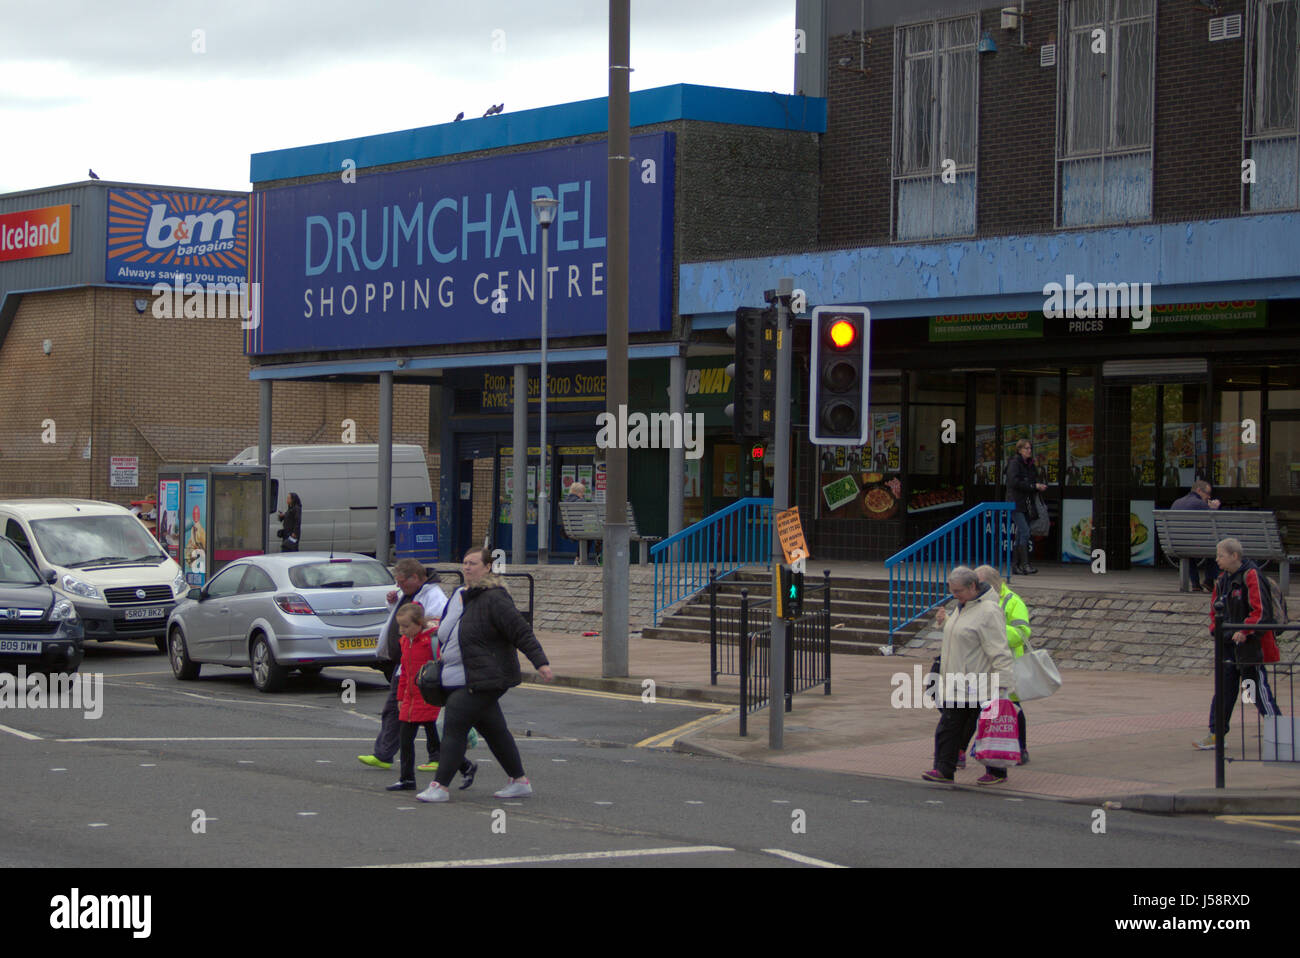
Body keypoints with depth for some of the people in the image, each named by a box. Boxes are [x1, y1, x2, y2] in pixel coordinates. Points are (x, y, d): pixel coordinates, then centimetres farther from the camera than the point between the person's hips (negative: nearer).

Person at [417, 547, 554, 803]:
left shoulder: (494, 599, -13)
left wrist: (540, 662, -22)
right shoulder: (460, 595, 14)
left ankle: (440, 786, -8)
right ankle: (520, 781, 23)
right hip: (460, 680, 9)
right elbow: (446, 635, 28)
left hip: (483, 680, -9)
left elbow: (521, 632, -17)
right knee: (494, 730, 14)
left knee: (454, 727, -11)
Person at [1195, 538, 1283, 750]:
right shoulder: (1223, 579, 11)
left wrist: (1244, 631, -22)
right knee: (1224, 689, 7)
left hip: (1251, 643, -8)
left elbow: (1260, 611, -18)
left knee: (1258, 688, -3)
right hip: (1229, 643, 8)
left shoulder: (1251, 576, -14)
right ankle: (1216, 734, 10)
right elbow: (1215, 606, 23)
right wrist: (1215, 628, 7)